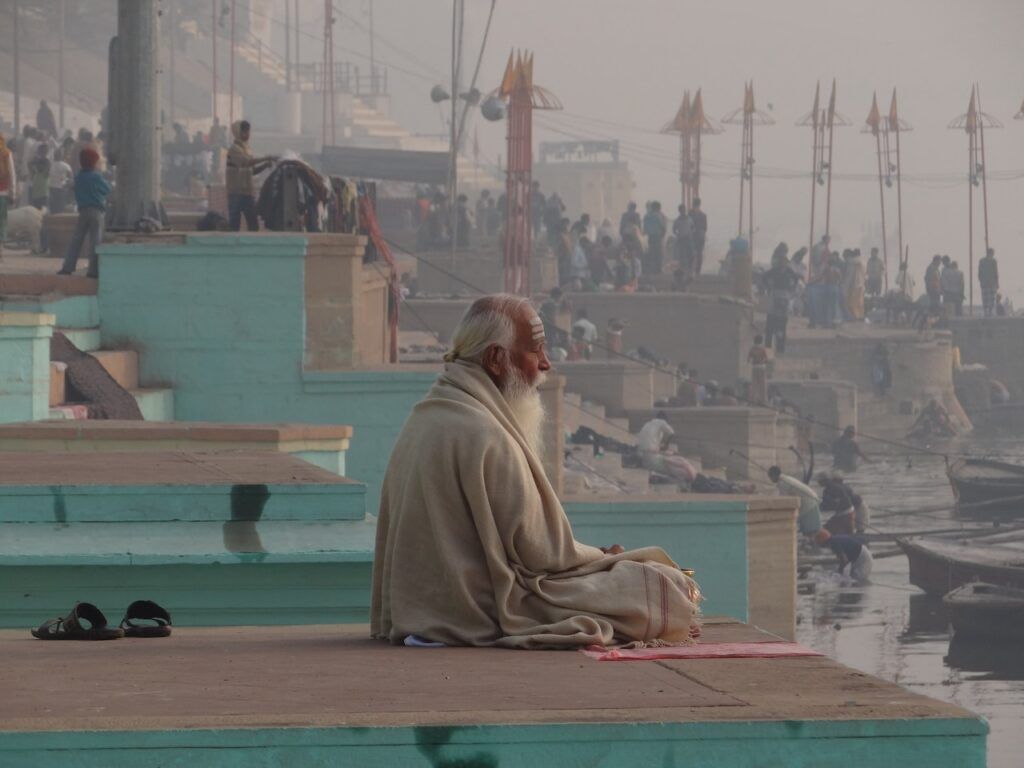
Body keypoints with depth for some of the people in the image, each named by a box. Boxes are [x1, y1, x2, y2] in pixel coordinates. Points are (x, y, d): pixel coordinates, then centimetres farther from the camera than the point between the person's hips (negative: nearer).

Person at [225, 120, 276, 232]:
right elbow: (247, 162, -25)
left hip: (249, 193, 8)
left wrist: (265, 165, 2)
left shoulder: (247, 149, 16)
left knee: (253, 225, 5)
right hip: (236, 193, -8)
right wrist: (266, 159, -26)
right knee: (234, 225, -7)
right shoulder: (234, 149, -9)